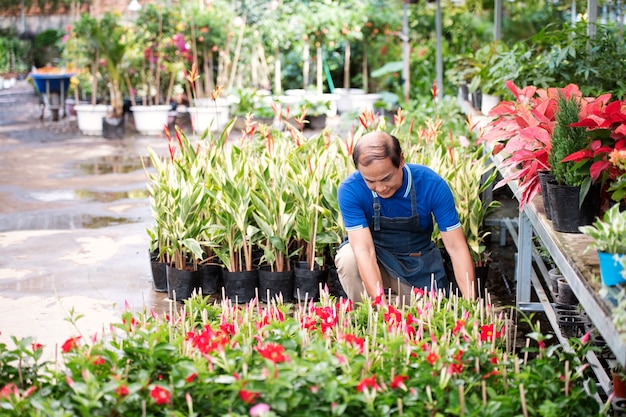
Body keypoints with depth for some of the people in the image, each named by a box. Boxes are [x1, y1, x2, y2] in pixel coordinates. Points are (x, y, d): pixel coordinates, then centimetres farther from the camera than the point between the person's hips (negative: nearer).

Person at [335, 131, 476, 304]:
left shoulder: (432, 185, -22)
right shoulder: (350, 190, -26)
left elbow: (456, 247, -20)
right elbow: (364, 250, -31)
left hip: (420, 270, 2)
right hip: (373, 263, -1)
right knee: (348, 257, -31)